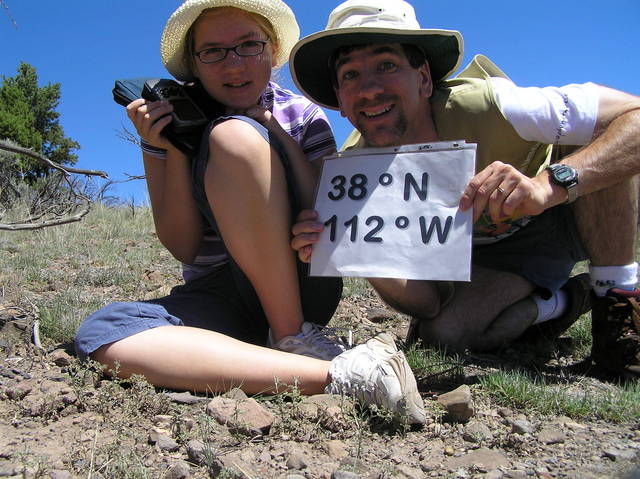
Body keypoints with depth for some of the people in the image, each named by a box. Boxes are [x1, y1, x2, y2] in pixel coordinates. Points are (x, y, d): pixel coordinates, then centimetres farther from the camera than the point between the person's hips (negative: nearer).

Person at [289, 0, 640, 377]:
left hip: (572, 210, -2)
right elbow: (432, 303, -18)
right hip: (494, 247, 3)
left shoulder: (483, 106, -32)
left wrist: (547, 186, -50)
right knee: (441, 331, -23)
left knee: (592, 138, -31)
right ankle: (568, 299, 4)